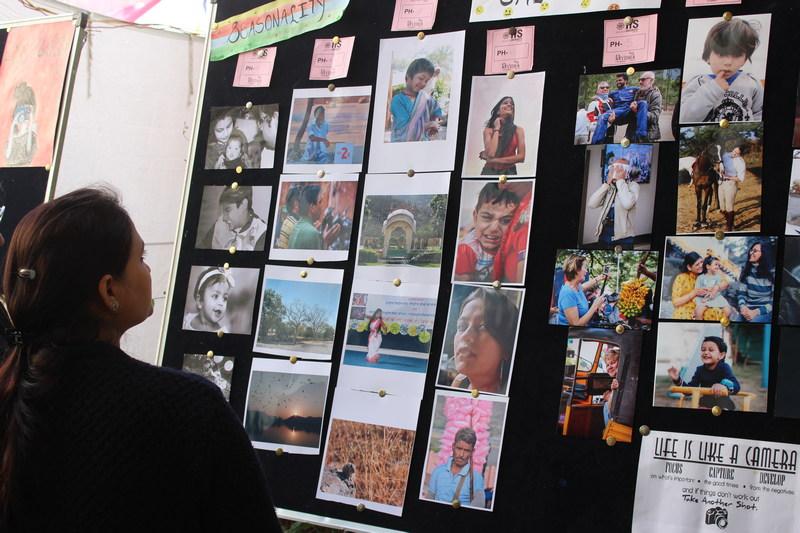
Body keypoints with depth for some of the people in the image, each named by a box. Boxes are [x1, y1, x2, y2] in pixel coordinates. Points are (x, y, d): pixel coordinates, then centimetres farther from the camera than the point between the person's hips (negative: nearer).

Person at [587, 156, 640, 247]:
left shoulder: (632, 185, 0)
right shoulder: (607, 187, 13)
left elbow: (627, 204, -22)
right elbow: (591, 204, -2)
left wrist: (620, 180, -13)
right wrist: (607, 183, -5)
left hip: (623, 238, -4)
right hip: (604, 236, 5)